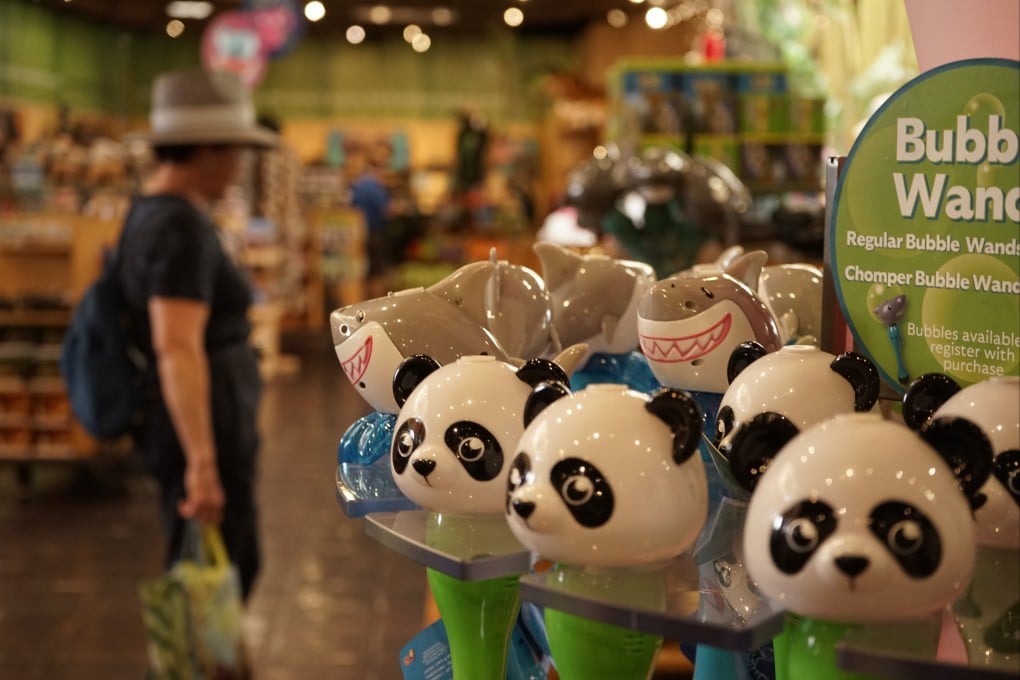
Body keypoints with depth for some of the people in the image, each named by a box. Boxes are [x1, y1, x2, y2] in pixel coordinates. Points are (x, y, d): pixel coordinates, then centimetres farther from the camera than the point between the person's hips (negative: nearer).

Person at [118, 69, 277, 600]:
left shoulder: (149, 210, 10)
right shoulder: (182, 226, -21)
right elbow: (177, 350, -30)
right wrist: (202, 462, -34)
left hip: (187, 423, 10)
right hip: (204, 427, -10)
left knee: (237, 567, 23)